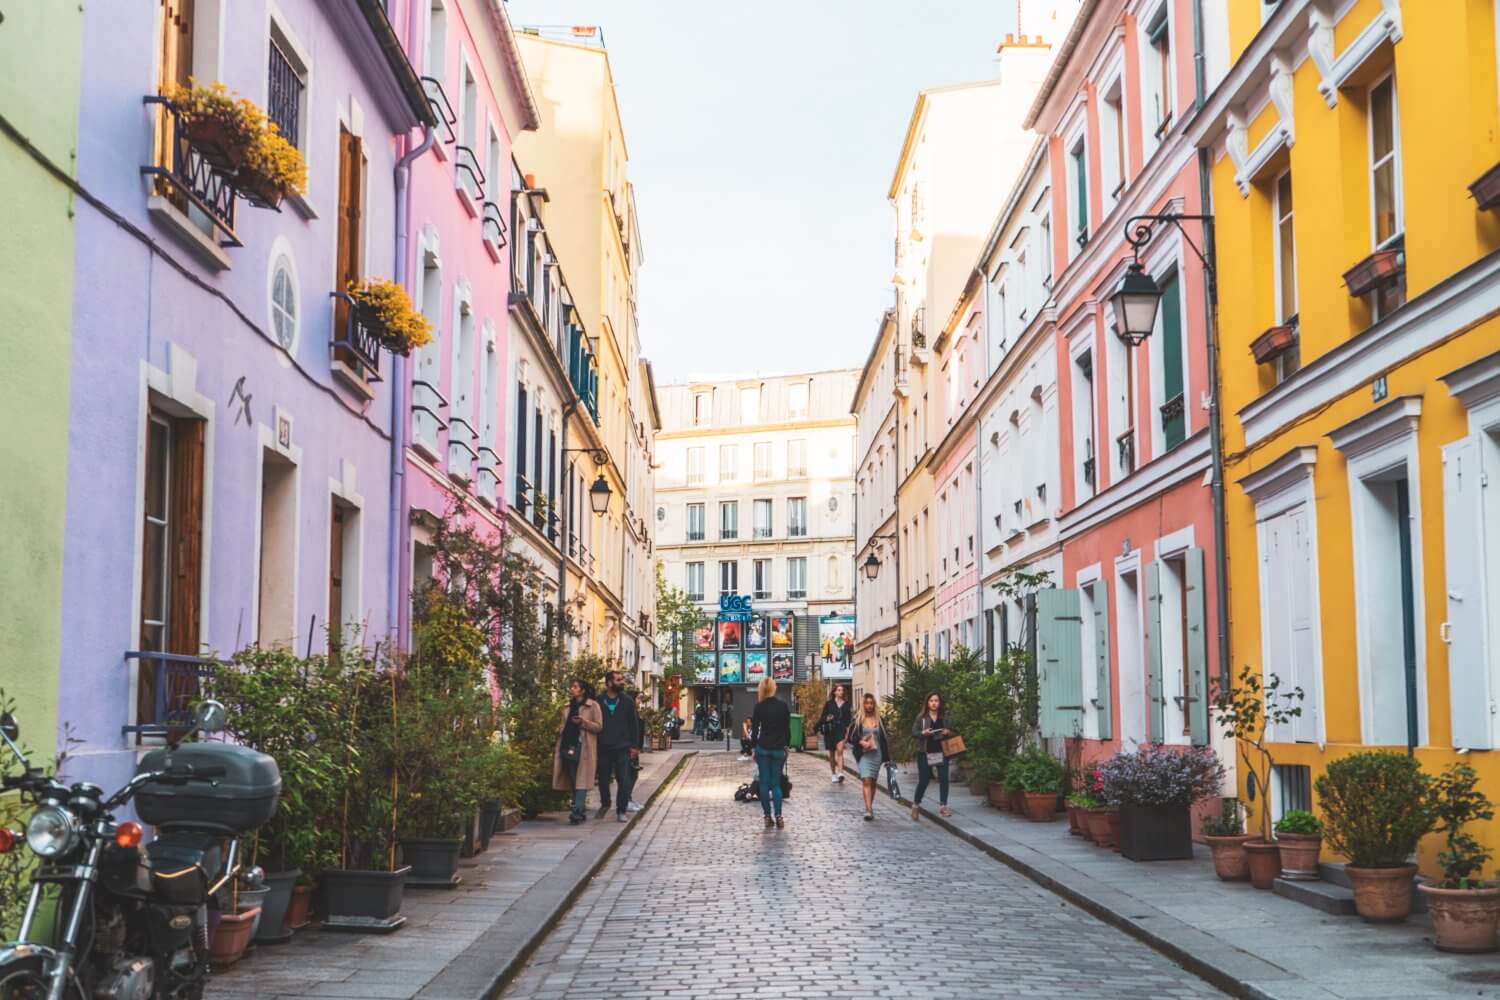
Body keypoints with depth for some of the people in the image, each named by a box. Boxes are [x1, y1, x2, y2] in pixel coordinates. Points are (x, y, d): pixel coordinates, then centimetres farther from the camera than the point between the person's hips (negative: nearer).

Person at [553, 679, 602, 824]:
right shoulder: (568, 707, 18)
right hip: (569, 746, 6)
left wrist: (583, 722, -17)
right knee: (573, 781, 5)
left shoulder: (593, 706, -1)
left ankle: (577, 811, -20)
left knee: (581, 780, -12)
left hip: (583, 747, -6)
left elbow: (599, 726, -5)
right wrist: (560, 731, 11)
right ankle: (581, 811, 11)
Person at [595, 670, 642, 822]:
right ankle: (604, 804, 34)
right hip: (603, 747, 0)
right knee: (603, 779, 11)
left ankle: (621, 811, 4)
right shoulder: (598, 701, -1)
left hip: (622, 747, 0)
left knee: (624, 780, -4)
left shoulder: (627, 701, 2)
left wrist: (634, 746, -1)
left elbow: (634, 724, 4)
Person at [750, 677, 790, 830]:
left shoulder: (759, 707, -4)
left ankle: (768, 817, 3)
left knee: (764, 783, 6)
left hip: (763, 748, 0)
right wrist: (786, 746, 11)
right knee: (776, 783, 5)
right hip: (778, 749, 0)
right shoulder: (783, 706, -2)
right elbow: (787, 729, 1)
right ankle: (778, 816, -10)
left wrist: (755, 748, 9)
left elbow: (754, 729, 0)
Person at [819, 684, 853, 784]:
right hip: (830, 730, 1)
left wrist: (848, 727, 0)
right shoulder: (829, 703, 5)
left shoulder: (847, 704, 8)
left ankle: (840, 772, -27)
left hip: (842, 729, -1)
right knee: (832, 753, 9)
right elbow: (823, 716, 7)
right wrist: (827, 719, -14)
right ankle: (834, 774, 20)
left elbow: (849, 718, 12)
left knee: (840, 750, -18)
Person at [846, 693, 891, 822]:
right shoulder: (857, 721, 1)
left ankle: (869, 808, 23)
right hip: (863, 755, -3)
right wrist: (861, 742, -16)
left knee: (873, 782, 9)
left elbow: (884, 738, 10)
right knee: (866, 781, -15)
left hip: (877, 754, 3)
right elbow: (850, 737, 2)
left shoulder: (879, 720, 7)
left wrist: (887, 757, 8)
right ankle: (869, 810, -22)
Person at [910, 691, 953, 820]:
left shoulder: (945, 717, 6)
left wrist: (948, 733, -10)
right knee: (924, 780, -1)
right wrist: (923, 733, -18)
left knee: (943, 779, -4)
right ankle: (916, 805, 19)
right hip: (925, 753, -2)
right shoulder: (921, 717, 0)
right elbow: (913, 733, 0)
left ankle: (943, 806, 6)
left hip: (941, 752, 2)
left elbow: (952, 733, 13)